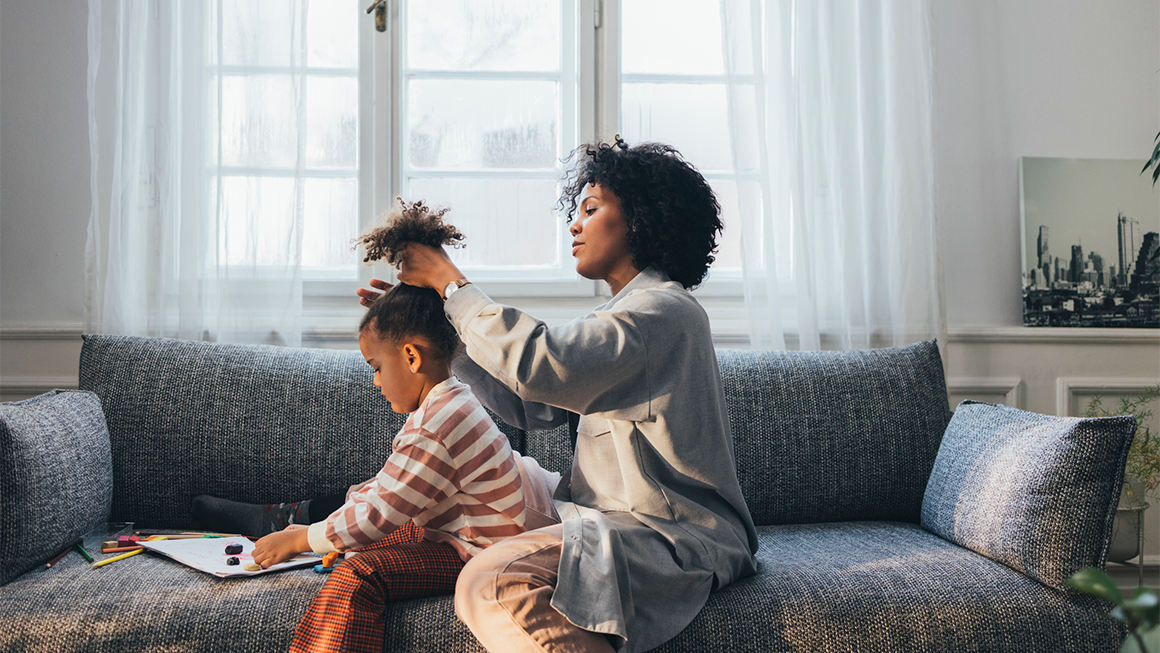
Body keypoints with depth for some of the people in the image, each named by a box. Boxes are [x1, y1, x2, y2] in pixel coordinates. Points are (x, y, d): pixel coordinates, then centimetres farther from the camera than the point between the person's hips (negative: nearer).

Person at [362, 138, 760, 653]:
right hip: (624, 522, 10)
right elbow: (527, 405, 16)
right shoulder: (626, 316, 21)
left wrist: (451, 283, -13)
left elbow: (538, 365, -27)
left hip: (674, 538, -10)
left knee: (493, 584, -28)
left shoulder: (662, 310, -12)